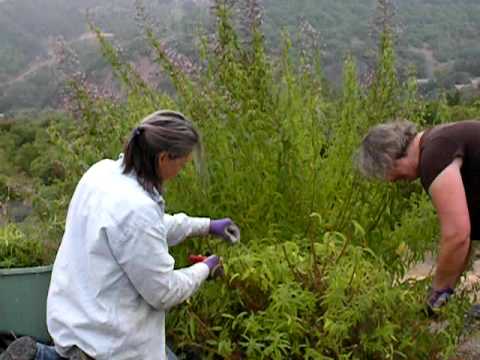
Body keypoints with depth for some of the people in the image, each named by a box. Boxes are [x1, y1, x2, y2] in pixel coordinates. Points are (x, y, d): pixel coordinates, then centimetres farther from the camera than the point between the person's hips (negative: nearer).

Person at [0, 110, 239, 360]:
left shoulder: (104, 171, -4)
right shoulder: (136, 208, -31)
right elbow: (163, 292, -19)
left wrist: (205, 226, 15)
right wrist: (204, 269, -1)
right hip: (105, 334, -9)